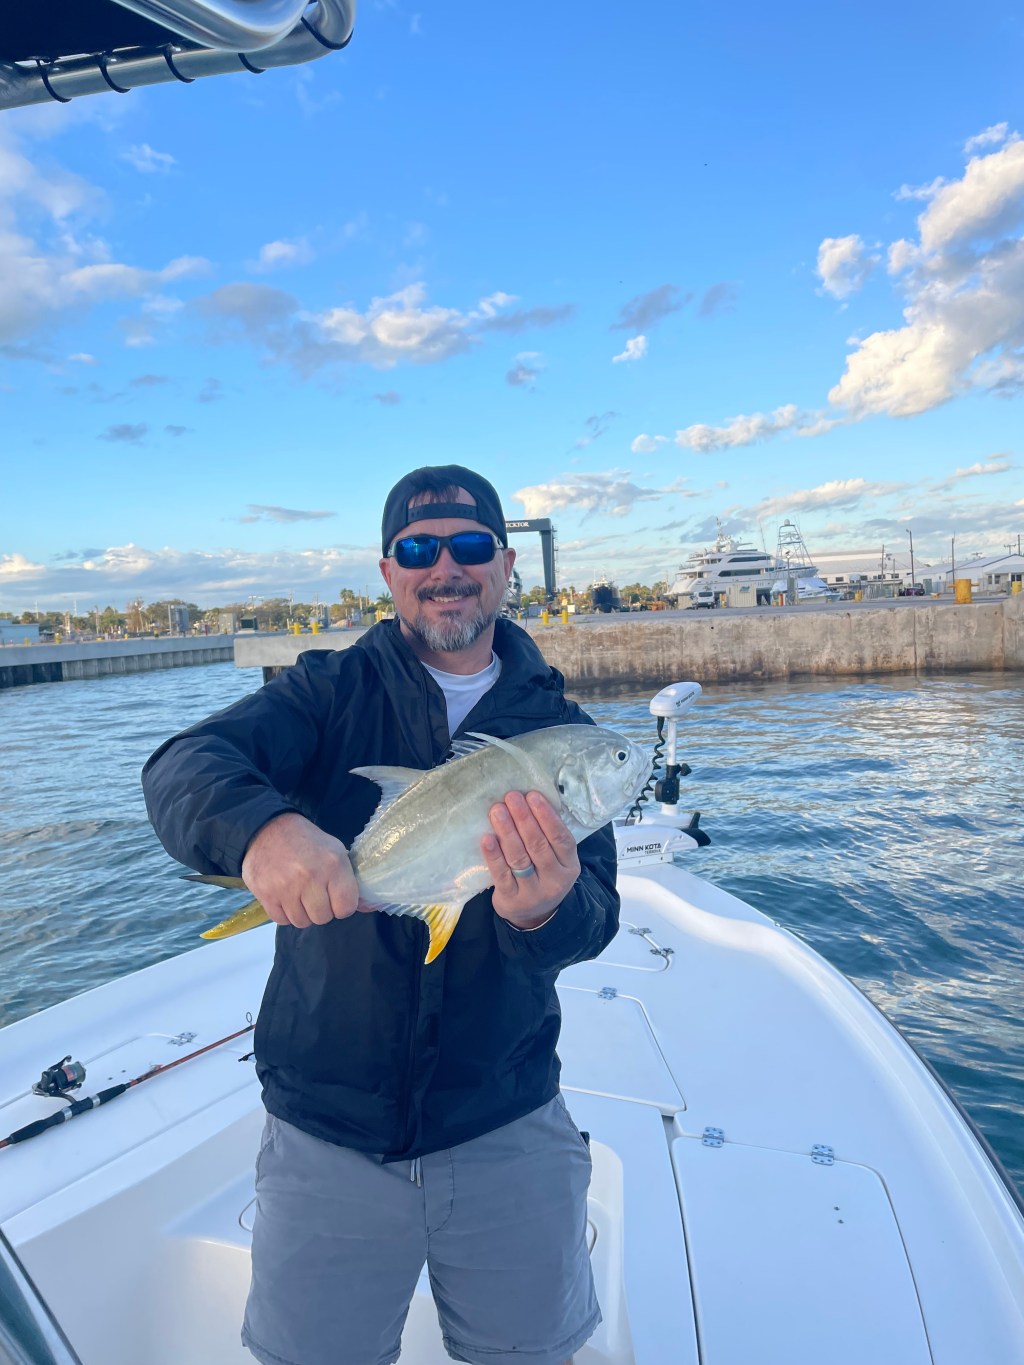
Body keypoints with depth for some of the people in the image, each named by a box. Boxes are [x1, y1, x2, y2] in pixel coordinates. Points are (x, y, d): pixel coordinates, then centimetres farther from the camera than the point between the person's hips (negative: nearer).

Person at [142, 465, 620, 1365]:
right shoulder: (331, 692, -4)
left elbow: (596, 914, -11)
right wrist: (260, 824, -41)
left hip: (510, 1131, 1)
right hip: (325, 1132, 0)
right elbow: (184, 767, -19)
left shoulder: (559, 727, -2)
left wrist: (542, 912, -34)